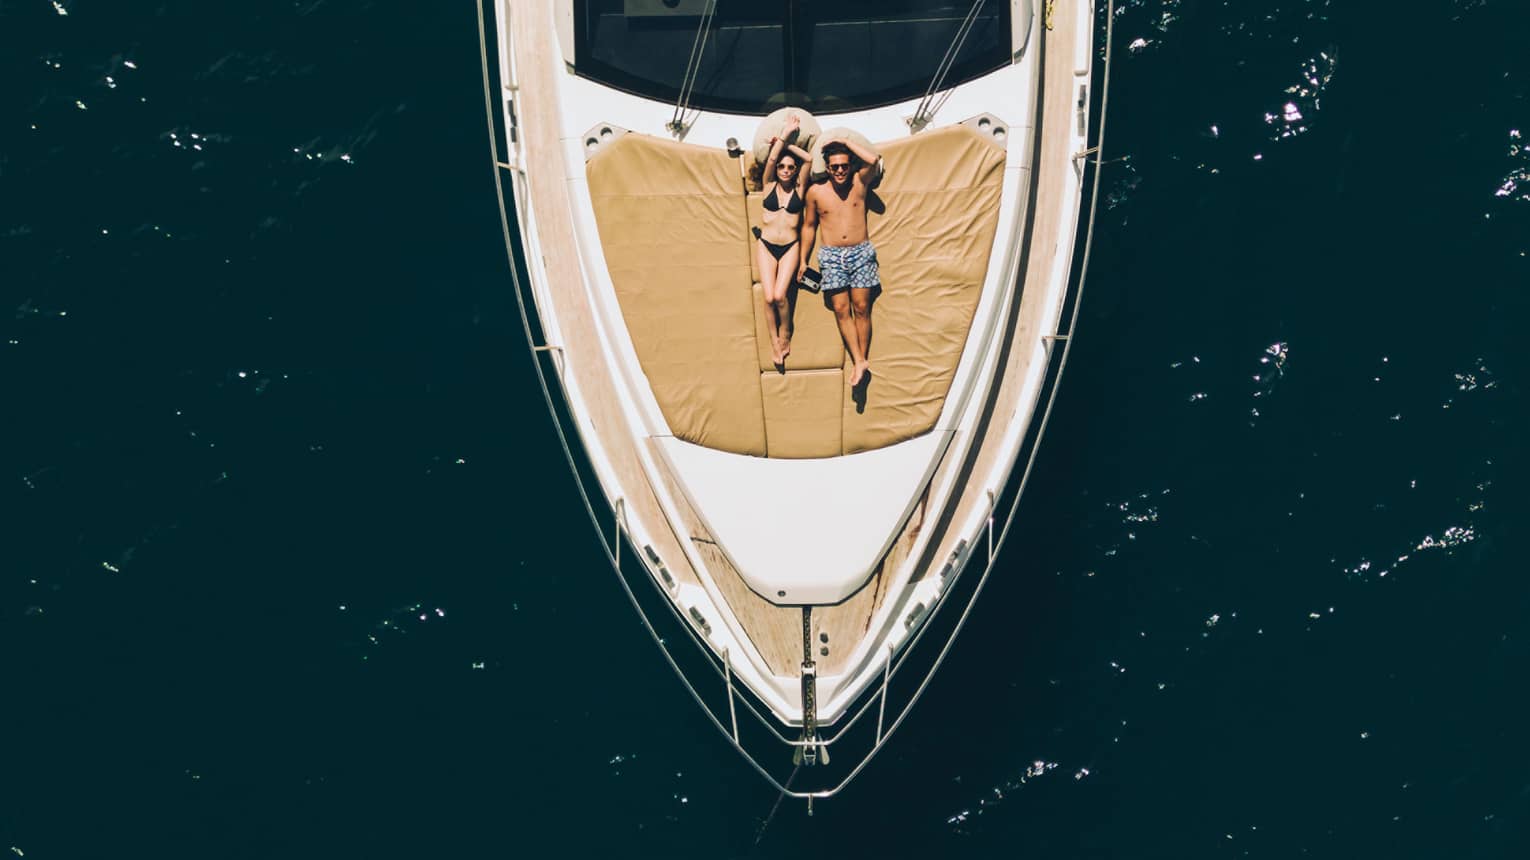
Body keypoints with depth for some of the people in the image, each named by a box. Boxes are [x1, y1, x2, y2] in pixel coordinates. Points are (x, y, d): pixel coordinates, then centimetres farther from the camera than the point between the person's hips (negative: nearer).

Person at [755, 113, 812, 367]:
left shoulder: (799, 188, 2)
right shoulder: (769, 184, 4)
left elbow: (808, 159, -10)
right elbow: (771, 159, -13)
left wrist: (787, 142, -6)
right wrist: (785, 134, -14)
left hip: (790, 247, -1)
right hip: (765, 245, 1)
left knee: (780, 295, -17)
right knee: (769, 297, -10)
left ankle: (786, 335, 9)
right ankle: (774, 343, 5)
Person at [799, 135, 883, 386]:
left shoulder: (859, 183, 1)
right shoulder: (816, 191, 2)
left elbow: (874, 160, -18)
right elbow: (809, 226, 12)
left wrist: (845, 142, -7)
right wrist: (803, 260, 12)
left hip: (861, 252, -1)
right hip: (832, 255, 1)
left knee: (861, 307, -1)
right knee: (841, 309, -5)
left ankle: (863, 358, 6)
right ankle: (860, 362, -4)